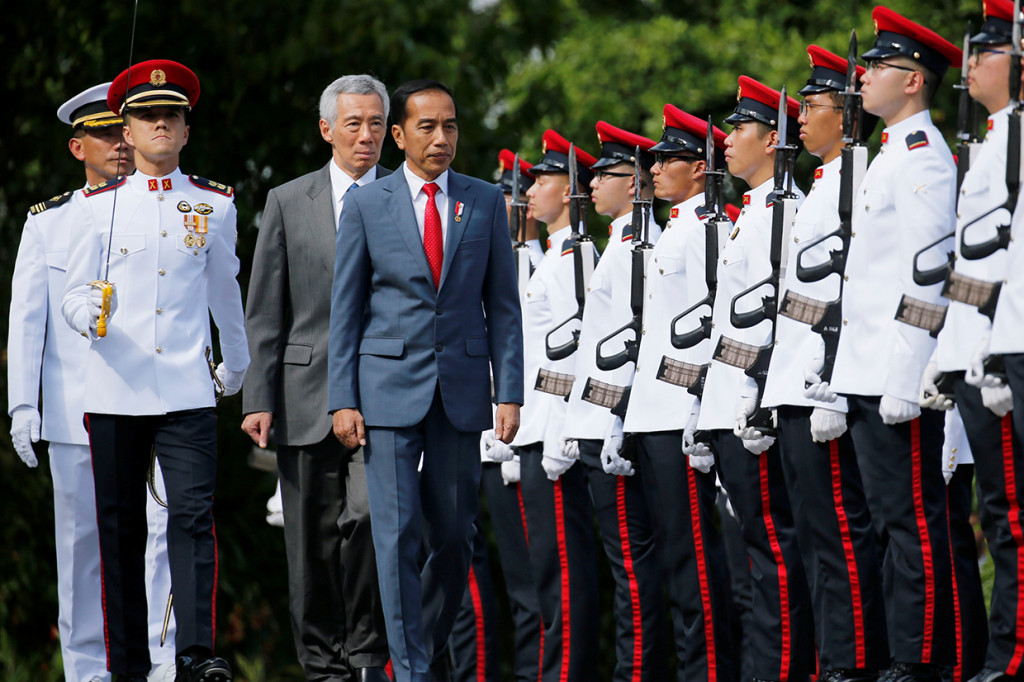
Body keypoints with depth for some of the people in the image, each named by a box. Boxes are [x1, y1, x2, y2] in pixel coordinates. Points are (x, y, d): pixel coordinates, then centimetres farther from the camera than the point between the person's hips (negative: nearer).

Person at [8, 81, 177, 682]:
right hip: (77, 409, 0)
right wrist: (24, 403, -4)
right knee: (81, 542, 3)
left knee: (161, 526, -10)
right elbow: (26, 317, 5)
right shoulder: (47, 225, 9)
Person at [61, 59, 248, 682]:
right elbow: (75, 293, 5)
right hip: (114, 390, 0)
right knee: (121, 529, 4)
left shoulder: (215, 204, 8)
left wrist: (237, 365, 33)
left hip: (187, 390, 0)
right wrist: (92, 316, -19)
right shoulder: (98, 204, 6)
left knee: (193, 514, -14)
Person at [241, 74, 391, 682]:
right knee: (314, 540, 4)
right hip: (308, 396, 2)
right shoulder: (288, 203, 9)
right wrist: (258, 398, -1)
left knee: (369, 516, -16)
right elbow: (265, 314, 8)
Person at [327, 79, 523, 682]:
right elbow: (345, 310, 4)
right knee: (398, 535, -6)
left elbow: (503, 306, 7)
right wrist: (343, 400, -3)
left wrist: (510, 393, 0)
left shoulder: (485, 202, 7)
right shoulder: (366, 206, 3)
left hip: (462, 388, 2)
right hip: (390, 386, -2)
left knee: (455, 535, 6)